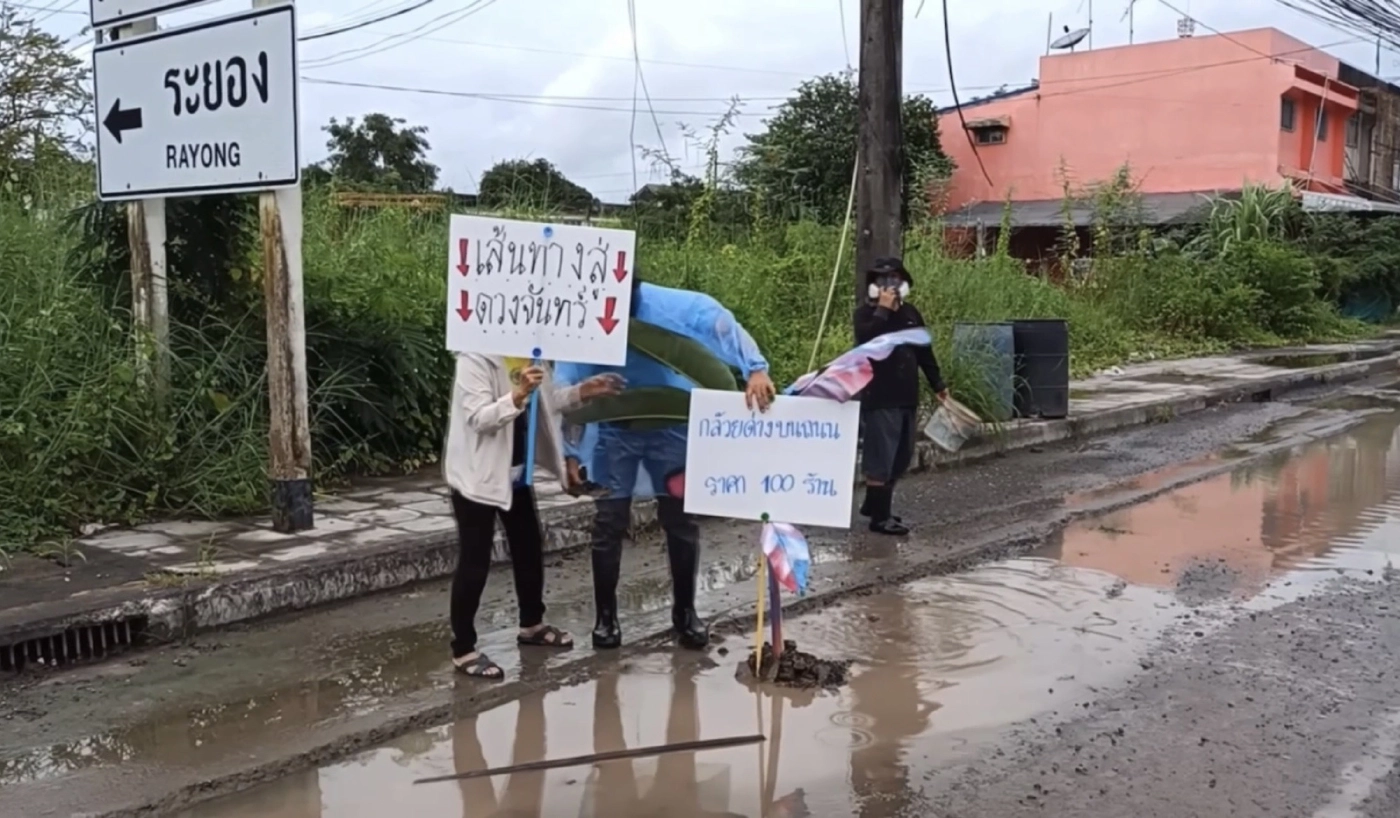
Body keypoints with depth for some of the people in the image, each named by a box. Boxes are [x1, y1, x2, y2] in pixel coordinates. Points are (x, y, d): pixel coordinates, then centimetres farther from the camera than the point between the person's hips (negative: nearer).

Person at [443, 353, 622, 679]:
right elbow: (479, 418, -27)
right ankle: (463, 650, 10)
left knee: (530, 547, 19)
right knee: (474, 563, -2)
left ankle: (531, 624, 39)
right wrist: (518, 395, -41)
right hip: (479, 475, -8)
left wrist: (581, 392, 2)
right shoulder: (474, 360, -19)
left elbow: (543, 403, 14)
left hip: (516, 470, 8)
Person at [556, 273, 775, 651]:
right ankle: (605, 615, 21)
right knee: (610, 523, 4)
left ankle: (685, 612, 26)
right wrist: (569, 452, -16)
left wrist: (755, 369, -46)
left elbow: (723, 324, -28)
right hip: (615, 431, 0)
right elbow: (566, 390, -13)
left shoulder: (673, 306, -21)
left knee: (681, 519, 8)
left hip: (671, 427, 0)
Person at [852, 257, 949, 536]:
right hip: (879, 398, -7)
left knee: (901, 458, 14)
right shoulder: (865, 313, -6)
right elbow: (867, 340, -27)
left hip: (907, 397, 7)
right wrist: (882, 310, -23)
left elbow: (924, 350, 18)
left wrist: (938, 384, 19)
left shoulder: (911, 313, 12)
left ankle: (874, 504, 29)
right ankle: (880, 516, 3)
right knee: (880, 458, -4)